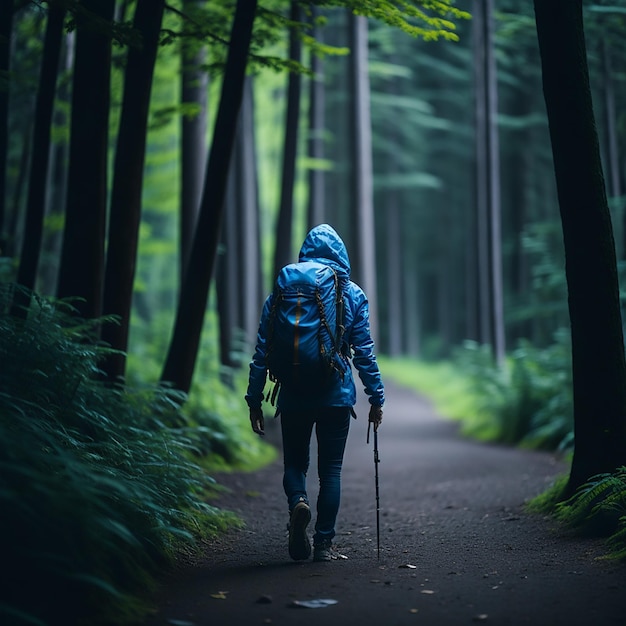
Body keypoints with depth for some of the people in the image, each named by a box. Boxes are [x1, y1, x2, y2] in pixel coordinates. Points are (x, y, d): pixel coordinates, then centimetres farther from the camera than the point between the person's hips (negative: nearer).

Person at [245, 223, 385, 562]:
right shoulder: (352, 294, 1)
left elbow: (262, 352, 1)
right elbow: (364, 352, 0)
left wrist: (254, 399, 5)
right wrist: (376, 397, 5)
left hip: (294, 397, 0)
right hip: (337, 396, 0)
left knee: (295, 463, 14)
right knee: (330, 470, 9)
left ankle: (298, 501, -16)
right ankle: (323, 543, 6)